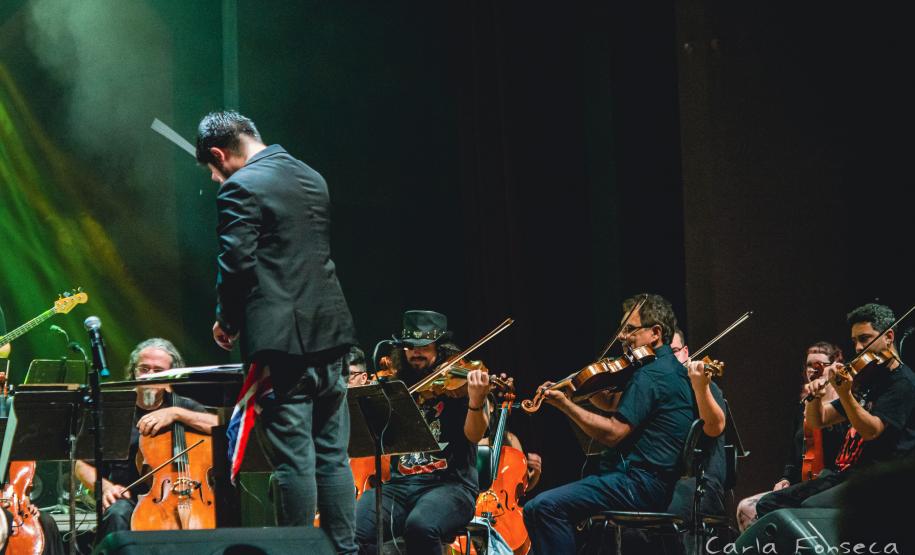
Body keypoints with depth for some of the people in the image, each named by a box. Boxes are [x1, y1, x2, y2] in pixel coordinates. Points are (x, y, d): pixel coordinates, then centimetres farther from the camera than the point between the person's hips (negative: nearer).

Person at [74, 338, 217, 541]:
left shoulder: (183, 406, 14)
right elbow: (83, 465, 11)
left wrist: (176, 414, -11)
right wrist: (104, 486, -10)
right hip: (129, 499, -1)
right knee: (118, 513, -36)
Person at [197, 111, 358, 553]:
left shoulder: (242, 187, -10)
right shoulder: (311, 179, 15)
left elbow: (237, 263, -15)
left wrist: (227, 319, -1)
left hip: (280, 338, -8)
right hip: (329, 333, 8)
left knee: (293, 458, -4)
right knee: (332, 454, 11)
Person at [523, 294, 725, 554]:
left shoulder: (650, 375, -14)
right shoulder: (675, 369, 18)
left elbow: (612, 432, -19)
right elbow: (614, 403, 26)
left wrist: (565, 404, -16)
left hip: (638, 483, -11)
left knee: (543, 508, -23)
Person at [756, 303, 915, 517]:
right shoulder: (865, 381, 19)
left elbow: (871, 430, -21)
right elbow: (818, 421, 20)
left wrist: (844, 393, -34)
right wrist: (815, 397, -2)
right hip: (845, 473, 9)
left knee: (811, 507, -33)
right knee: (768, 504, 1)